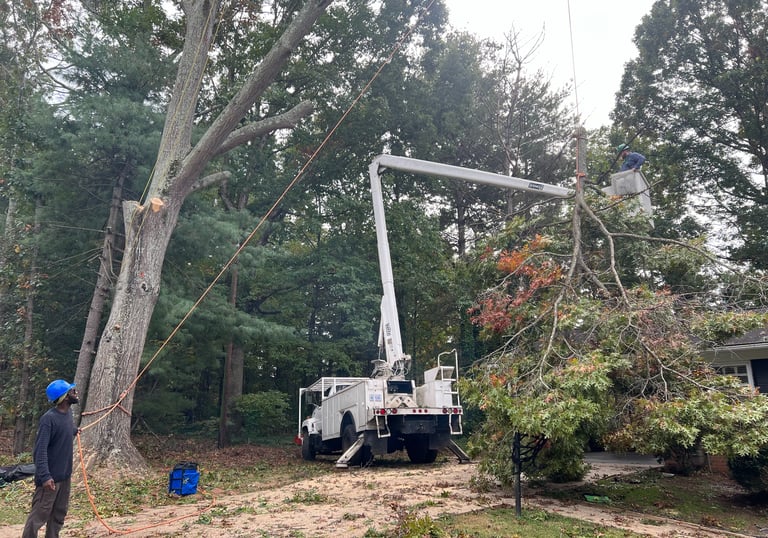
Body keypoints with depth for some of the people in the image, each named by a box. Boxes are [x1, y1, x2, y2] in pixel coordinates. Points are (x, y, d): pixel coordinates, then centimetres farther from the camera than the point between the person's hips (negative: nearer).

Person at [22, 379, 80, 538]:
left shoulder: (68, 413, 4)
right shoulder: (49, 418, -21)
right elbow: (40, 450, -24)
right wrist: (45, 476, -29)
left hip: (65, 475, 8)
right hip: (51, 477, -8)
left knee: (59, 513, 16)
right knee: (39, 515, 0)